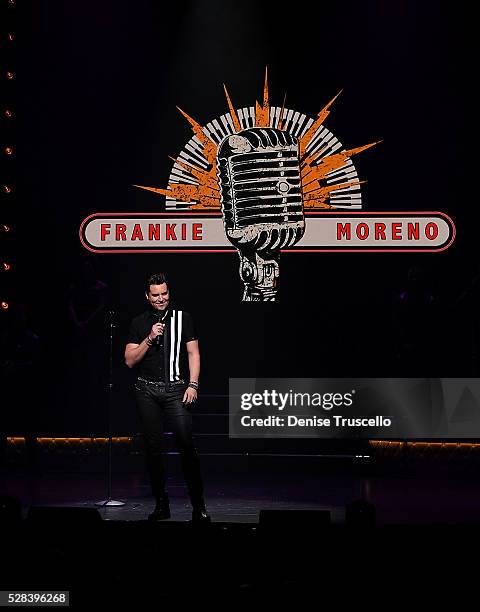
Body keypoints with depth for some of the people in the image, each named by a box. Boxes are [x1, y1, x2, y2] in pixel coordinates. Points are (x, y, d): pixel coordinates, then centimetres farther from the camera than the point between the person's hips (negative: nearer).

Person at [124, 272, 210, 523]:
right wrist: (149, 339, -8)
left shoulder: (182, 318, 8)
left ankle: (198, 506, -9)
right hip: (147, 391, 2)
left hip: (176, 389, -2)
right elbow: (130, 360, 5)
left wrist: (193, 385, -5)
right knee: (153, 448, 3)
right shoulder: (139, 323, 10)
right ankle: (161, 505, 12)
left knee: (186, 444, -12)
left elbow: (193, 353, 6)